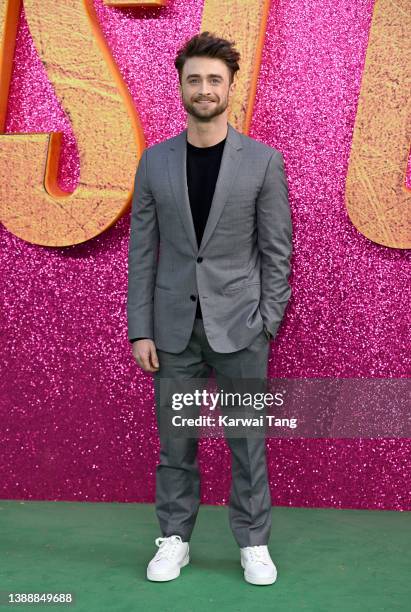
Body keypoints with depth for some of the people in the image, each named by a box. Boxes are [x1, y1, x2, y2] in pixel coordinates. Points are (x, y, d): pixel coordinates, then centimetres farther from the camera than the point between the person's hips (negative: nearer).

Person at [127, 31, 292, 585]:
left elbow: (276, 251, -1)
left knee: (248, 438, 6)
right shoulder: (155, 161, 4)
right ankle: (175, 539, 25)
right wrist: (140, 330, -2)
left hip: (239, 325, -1)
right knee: (175, 438, 9)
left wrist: (267, 324, -6)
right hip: (175, 326, 2)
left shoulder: (263, 160, -1)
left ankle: (253, 543, 22)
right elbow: (142, 251, 3)